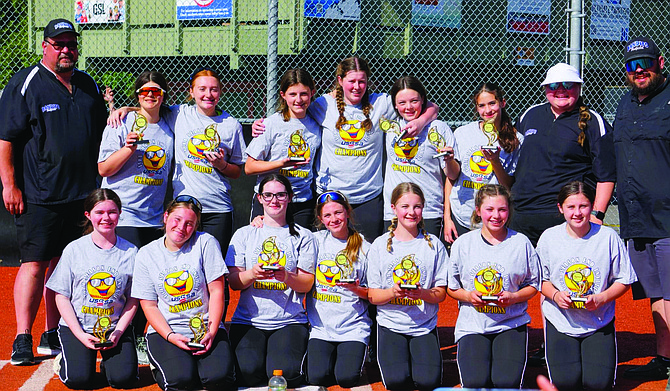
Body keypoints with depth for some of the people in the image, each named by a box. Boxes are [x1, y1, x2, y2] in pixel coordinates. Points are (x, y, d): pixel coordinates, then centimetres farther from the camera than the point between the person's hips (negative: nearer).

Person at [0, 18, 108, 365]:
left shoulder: (88, 85, 14)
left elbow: (101, 135, 26)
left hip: (82, 194, 6)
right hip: (38, 195, -6)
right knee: (35, 264, -7)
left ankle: (52, 336, 17)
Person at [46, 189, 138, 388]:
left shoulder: (130, 252, -1)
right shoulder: (74, 249, -4)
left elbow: (133, 299, 3)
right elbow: (62, 297, -2)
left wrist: (118, 332, -11)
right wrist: (81, 335, -12)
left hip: (116, 327, 1)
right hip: (76, 327, -1)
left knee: (123, 378, -19)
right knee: (78, 379, -20)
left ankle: (109, 360, 17)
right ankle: (65, 358, 16)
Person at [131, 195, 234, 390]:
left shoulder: (206, 243, 0)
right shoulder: (146, 255, 3)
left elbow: (216, 291, -3)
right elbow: (149, 306, 1)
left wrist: (212, 332, -14)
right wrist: (170, 336, -15)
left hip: (206, 328, 0)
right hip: (164, 330, 0)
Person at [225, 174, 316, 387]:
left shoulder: (303, 236, 10)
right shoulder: (244, 234, 12)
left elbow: (307, 284, 4)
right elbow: (234, 282, 6)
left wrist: (287, 277, -19)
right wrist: (252, 274, -16)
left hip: (289, 321, -1)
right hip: (248, 320, 1)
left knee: (285, 372, -26)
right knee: (248, 371, -26)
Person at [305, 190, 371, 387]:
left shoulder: (363, 248, 2)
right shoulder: (316, 241, 5)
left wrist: (356, 289, -17)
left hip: (353, 327, -1)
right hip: (320, 326, 1)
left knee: (347, 378, -19)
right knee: (317, 377, -19)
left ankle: (355, 354, 13)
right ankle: (330, 355, 13)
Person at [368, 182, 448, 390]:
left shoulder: (433, 244, 2)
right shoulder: (380, 245, 1)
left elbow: (441, 293, 1)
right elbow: (373, 296, 0)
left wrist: (421, 293, -20)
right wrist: (393, 292, -21)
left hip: (425, 325, 1)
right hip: (390, 324, 0)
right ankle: (391, 358, 12)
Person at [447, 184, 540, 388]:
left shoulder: (521, 243, 1)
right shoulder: (462, 244, 3)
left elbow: (533, 285, 8)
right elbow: (452, 288, 10)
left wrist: (512, 297, -11)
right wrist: (468, 296, -11)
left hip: (511, 323, 0)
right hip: (473, 325, 0)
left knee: (507, 382, -21)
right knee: (475, 383, -20)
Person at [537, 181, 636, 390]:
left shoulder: (608, 236, -6)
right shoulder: (549, 237, -4)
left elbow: (624, 280, 0)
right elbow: (541, 279, 6)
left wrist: (601, 298, -17)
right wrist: (555, 295, -15)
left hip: (599, 323, 0)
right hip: (561, 322, 0)